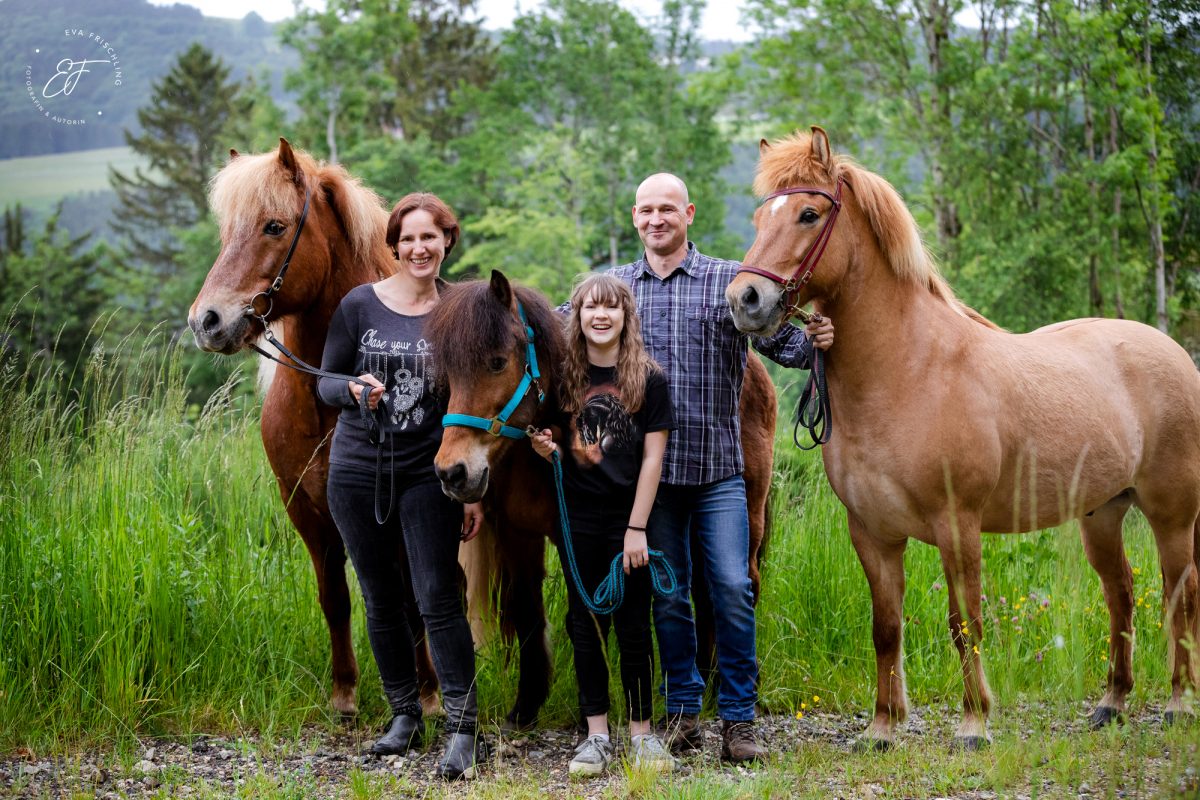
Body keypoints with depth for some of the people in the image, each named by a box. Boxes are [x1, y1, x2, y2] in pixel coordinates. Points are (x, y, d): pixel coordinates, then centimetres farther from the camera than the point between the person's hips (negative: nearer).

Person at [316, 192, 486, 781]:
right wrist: (354, 389, -21)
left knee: (438, 600, -9)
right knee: (382, 601, 10)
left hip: (428, 474, -2)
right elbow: (325, 382, 4)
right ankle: (405, 715, 24)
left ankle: (463, 730, -7)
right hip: (358, 473, 2)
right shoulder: (360, 305, 0)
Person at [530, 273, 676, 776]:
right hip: (578, 520, 2)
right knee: (585, 626, 6)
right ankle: (596, 735, 14)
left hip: (627, 519, -2)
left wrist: (637, 527, -11)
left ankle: (642, 733, 13)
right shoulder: (564, 377, 2)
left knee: (633, 627, 2)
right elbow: (555, 448, 11)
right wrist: (546, 448, -13)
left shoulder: (648, 379, -5)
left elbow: (652, 457, -6)